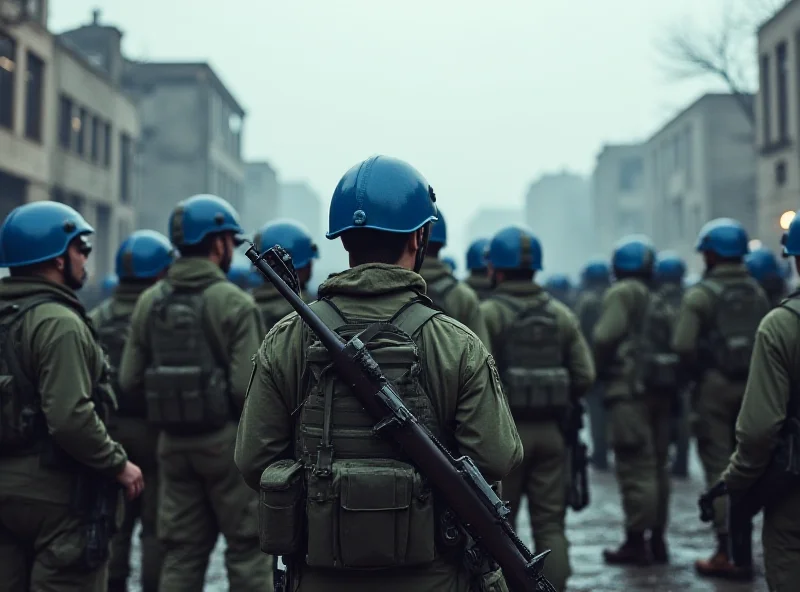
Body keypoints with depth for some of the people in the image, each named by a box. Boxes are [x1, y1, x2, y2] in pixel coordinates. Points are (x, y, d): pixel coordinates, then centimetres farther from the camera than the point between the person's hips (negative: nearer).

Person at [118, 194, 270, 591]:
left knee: (181, 551, 12)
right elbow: (248, 386, -18)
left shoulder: (149, 302, 4)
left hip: (173, 441, 5)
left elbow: (130, 381, 2)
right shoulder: (234, 303, -12)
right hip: (228, 438, -5)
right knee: (247, 546, 6)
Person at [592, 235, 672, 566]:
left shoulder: (623, 293, -7)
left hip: (629, 391, -8)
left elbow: (605, 336, -18)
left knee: (635, 467, -6)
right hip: (659, 391, 8)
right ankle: (657, 540, 21)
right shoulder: (657, 301, 18)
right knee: (656, 466, 13)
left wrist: (600, 368, -2)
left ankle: (636, 542, -3)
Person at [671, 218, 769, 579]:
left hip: (716, 386, -6)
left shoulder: (701, 293, -9)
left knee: (719, 469, -1)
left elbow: (683, 345, -16)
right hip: (752, 386, 6)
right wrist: (759, 372, 13)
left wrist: (698, 374, -1)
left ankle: (729, 553, -2)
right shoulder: (756, 291, 9)